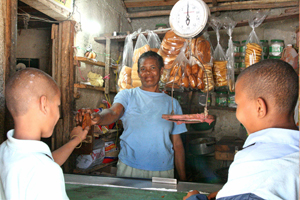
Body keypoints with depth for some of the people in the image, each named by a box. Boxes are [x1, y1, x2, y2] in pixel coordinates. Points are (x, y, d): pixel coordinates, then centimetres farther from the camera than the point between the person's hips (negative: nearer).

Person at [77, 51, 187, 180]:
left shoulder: (172, 103, 8)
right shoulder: (127, 95, 3)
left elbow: (177, 144, 8)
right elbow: (114, 112, -19)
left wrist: (182, 179, 6)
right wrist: (98, 118, -42)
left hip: (162, 172, 2)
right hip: (129, 169, -1)